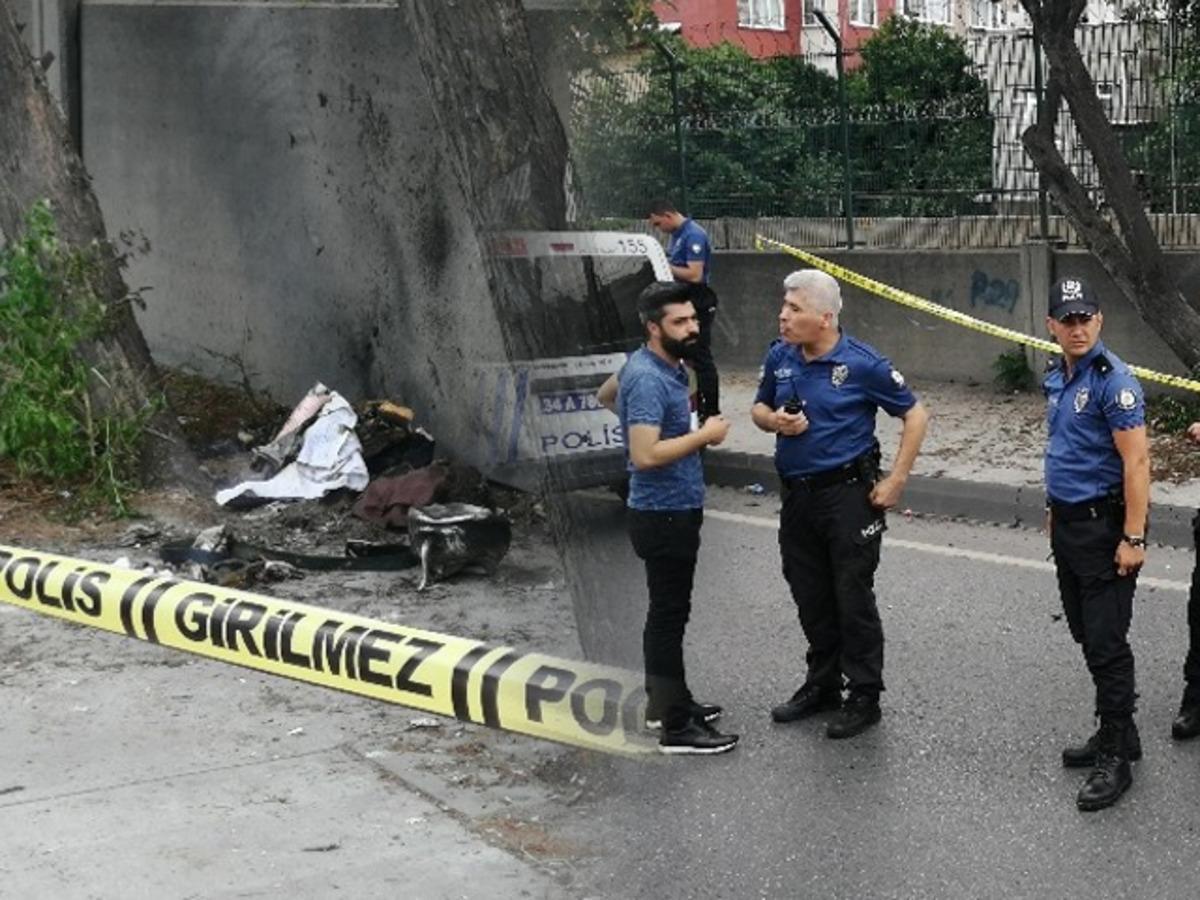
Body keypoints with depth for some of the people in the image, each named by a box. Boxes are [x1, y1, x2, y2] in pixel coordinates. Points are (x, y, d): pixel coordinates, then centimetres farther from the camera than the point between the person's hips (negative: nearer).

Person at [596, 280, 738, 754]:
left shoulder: (666, 365, 7)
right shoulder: (648, 379, -24)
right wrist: (704, 435, -22)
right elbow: (646, 456, -32)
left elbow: (605, 395, 25)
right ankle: (677, 727, 3)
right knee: (669, 615, -4)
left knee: (667, 611, 19)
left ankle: (664, 700, 32)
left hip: (675, 510, 10)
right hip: (664, 515, -10)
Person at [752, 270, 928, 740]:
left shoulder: (863, 364, -14)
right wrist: (774, 420, -8)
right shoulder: (780, 357, 2)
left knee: (853, 598, 0)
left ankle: (864, 697, 12)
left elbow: (915, 415, -7)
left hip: (848, 494, -6)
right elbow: (759, 408, 17)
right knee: (810, 597, 16)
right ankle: (822, 684, 32)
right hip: (797, 494, 6)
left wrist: (896, 480, -11)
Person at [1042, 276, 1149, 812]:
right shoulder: (1056, 378, 9)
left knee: (1106, 642, -6)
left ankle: (1115, 758, 1)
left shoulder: (1113, 380, -17)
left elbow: (1136, 461, -20)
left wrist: (1133, 538, -23)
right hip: (1067, 524, 9)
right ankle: (1117, 733, 27)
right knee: (1086, 636, 15)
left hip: (1103, 526, -9)